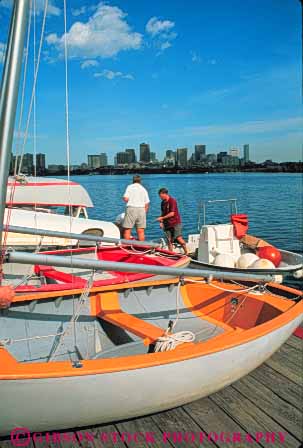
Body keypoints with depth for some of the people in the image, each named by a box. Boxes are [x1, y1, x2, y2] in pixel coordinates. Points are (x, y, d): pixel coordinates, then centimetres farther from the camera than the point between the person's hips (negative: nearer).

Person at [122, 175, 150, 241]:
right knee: (141, 231, 5)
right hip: (141, 209, 4)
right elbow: (147, 204, 11)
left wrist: (125, 199, 16)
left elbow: (125, 199, -7)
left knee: (127, 229, 1)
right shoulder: (143, 189, 16)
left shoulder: (130, 187, 5)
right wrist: (144, 212, 20)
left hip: (131, 208, -3)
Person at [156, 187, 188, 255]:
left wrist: (162, 218, -14)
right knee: (169, 240, 3)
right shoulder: (163, 203, 12)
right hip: (167, 224, 7)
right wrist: (161, 222, 5)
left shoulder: (172, 201, -10)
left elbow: (172, 214, -16)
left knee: (179, 238, -12)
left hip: (175, 223, -6)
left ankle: (186, 252, 1)